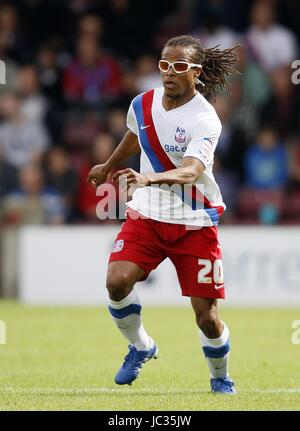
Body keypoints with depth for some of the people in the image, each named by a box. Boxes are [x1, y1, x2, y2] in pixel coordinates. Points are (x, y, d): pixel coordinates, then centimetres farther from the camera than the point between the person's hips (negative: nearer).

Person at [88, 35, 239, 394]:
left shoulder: (204, 119, -19)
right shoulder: (143, 104, -2)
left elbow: (191, 172, -36)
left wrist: (149, 178, -54)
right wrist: (108, 167, 40)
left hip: (195, 223, -4)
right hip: (146, 214, 4)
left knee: (206, 316, -5)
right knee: (117, 281, -21)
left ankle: (220, 378, 25)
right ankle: (140, 347, 8)